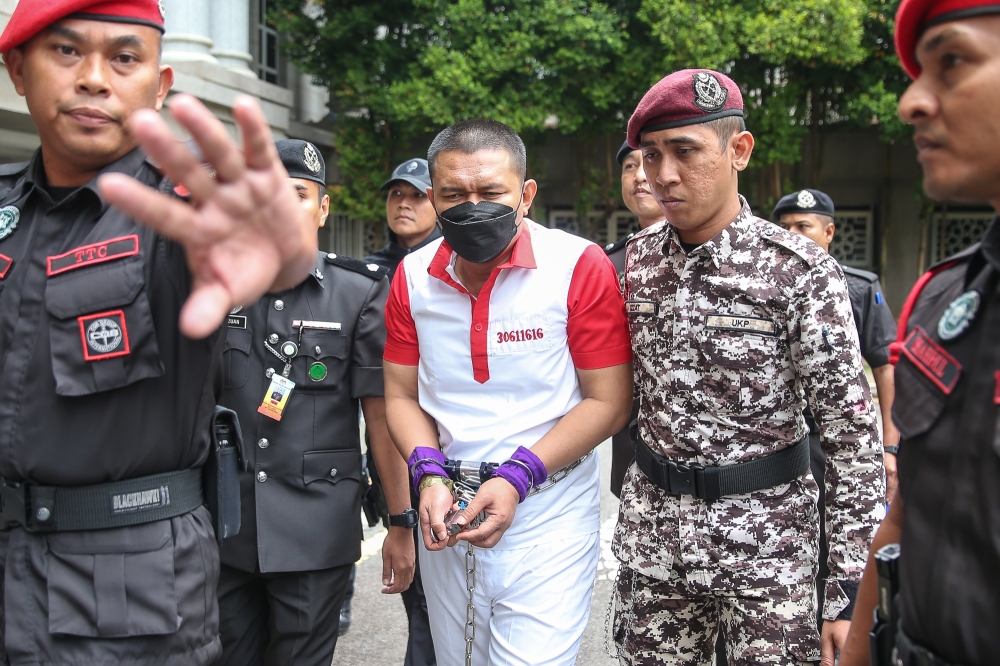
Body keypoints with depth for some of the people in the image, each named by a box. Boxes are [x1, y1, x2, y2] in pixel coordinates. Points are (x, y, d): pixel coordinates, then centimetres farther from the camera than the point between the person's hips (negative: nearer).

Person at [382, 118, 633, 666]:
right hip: (447, 517, 5)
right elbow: (401, 396, 7)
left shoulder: (580, 267, -14)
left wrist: (517, 477, -19)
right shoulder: (412, 278, 0)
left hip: (547, 517, -4)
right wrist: (429, 474, -10)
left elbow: (608, 400, -12)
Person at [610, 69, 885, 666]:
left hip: (768, 536, -4)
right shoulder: (638, 259, 1)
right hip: (653, 532, 4)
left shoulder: (802, 270, -13)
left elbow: (855, 435, -12)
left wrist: (850, 587, -14)